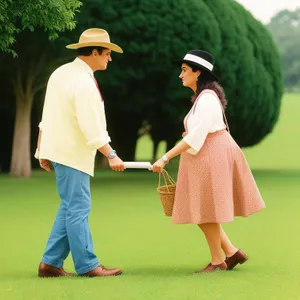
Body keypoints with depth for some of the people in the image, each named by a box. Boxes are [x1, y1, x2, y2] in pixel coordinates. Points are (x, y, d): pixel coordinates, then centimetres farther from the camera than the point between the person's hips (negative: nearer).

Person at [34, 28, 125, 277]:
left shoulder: (60, 73, 11)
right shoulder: (84, 82, -18)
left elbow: (47, 117, 15)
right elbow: (91, 126, -23)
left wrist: (43, 151, 19)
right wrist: (111, 155, -20)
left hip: (57, 149, 10)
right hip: (72, 153, -10)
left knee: (70, 207, 13)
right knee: (78, 208, -4)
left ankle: (51, 262, 13)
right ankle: (87, 265, 1)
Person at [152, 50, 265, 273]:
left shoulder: (207, 99, -19)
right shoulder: (203, 96, 12)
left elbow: (195, 138, -25)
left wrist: (166, 159, -25)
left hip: (211, 158, -10)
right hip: (206, 157, 10)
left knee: (206, 211, -1)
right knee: (199, 211, 12)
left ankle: (218, 261, 11)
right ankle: (231, 252, 16)